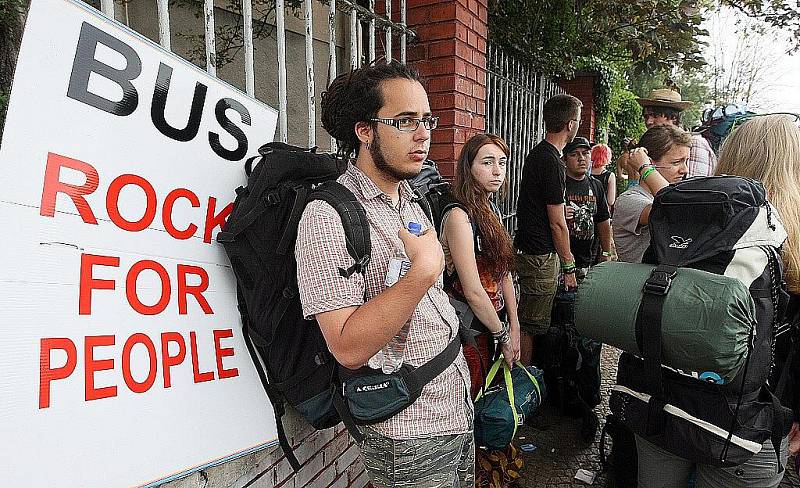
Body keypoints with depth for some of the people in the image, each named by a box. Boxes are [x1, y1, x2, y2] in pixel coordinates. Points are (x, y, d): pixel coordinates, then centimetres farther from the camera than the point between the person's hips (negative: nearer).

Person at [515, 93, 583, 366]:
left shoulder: (537, 153, 12)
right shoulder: (552, 162, -18)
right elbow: (557, 223, -16)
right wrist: (569, 266, -9)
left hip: (528, 249, 10)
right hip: (540, 256, -10)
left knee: (529, 323, 18)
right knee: (530, 326, 0)